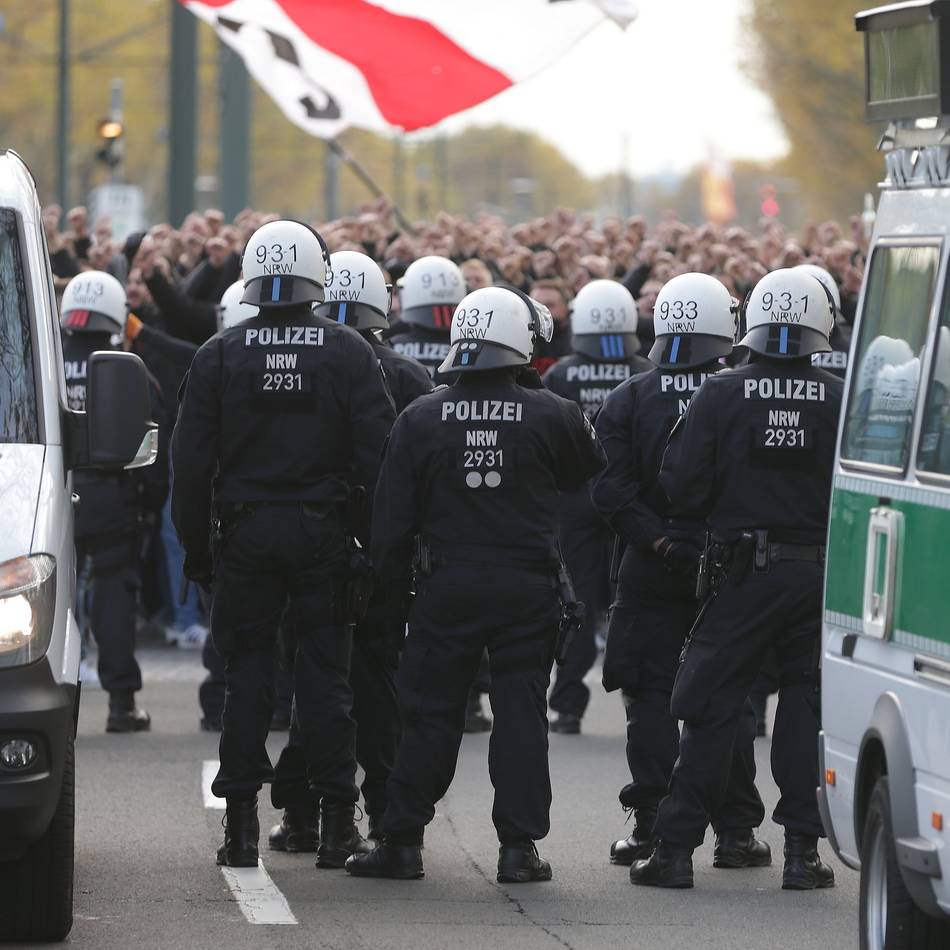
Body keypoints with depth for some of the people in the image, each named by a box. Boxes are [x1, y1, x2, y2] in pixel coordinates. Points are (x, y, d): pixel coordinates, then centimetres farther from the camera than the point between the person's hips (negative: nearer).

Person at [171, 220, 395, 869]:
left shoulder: (219, 356, -1)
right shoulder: (349, 354, -3)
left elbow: (192, 462, 0)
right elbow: (378, 452, -5)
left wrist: (195, 546, 8)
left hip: (244, 531, 1)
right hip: (323, 531, -1)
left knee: (247, 675, 5)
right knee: (326, 675, 4)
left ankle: (241, 822, 3)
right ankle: (339, 815, 4)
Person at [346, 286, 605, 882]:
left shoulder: (422, 419, -2)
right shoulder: (551, 416, -7)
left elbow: (393, 516, 0)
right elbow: (591, 471, 13)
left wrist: (395, 587, 10)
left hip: (446, 586, 1)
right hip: (527, 586, -1)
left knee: (431, 712, 7)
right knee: (521, 714, 4)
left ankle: (402, 839, 7)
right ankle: (519, 845, 3)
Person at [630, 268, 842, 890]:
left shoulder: (721, 395, -7)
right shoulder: (841, 401, -4)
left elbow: (683, 488, -6)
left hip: (744, 574, -1)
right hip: (820, 572, 1)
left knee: (710, 710, 5)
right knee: (807, 707, 9)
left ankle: (676, 849, 5)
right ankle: (803, 850, 7)